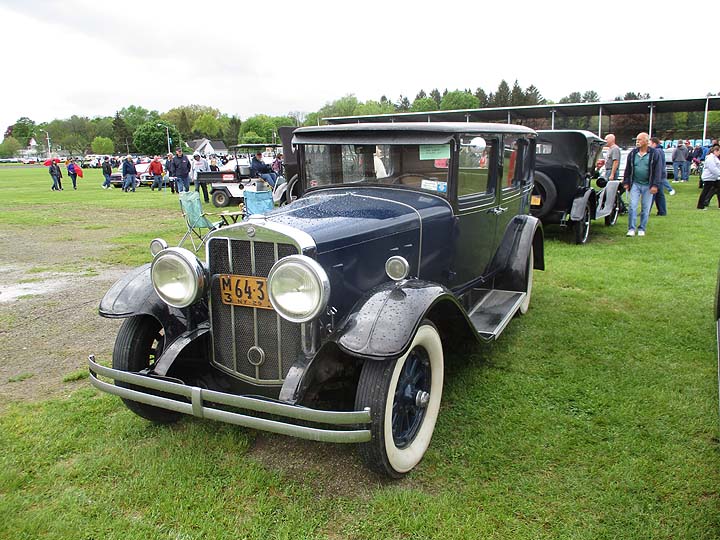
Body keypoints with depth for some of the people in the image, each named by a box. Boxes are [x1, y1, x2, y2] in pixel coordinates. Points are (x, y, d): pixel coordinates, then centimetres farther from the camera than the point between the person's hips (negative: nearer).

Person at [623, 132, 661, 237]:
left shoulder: (654, 154, -2)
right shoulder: (633, 153, 6)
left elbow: (657, 171, -3)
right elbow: (628, 169, 12)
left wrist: (655, 185, -9)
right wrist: (626, 182, 7)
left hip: (647, 185, -1)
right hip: (635, 184, 1)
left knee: (646, 208, 5)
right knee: (633, 206, -6)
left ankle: (642, 229, 15)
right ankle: (631, 229, -1)